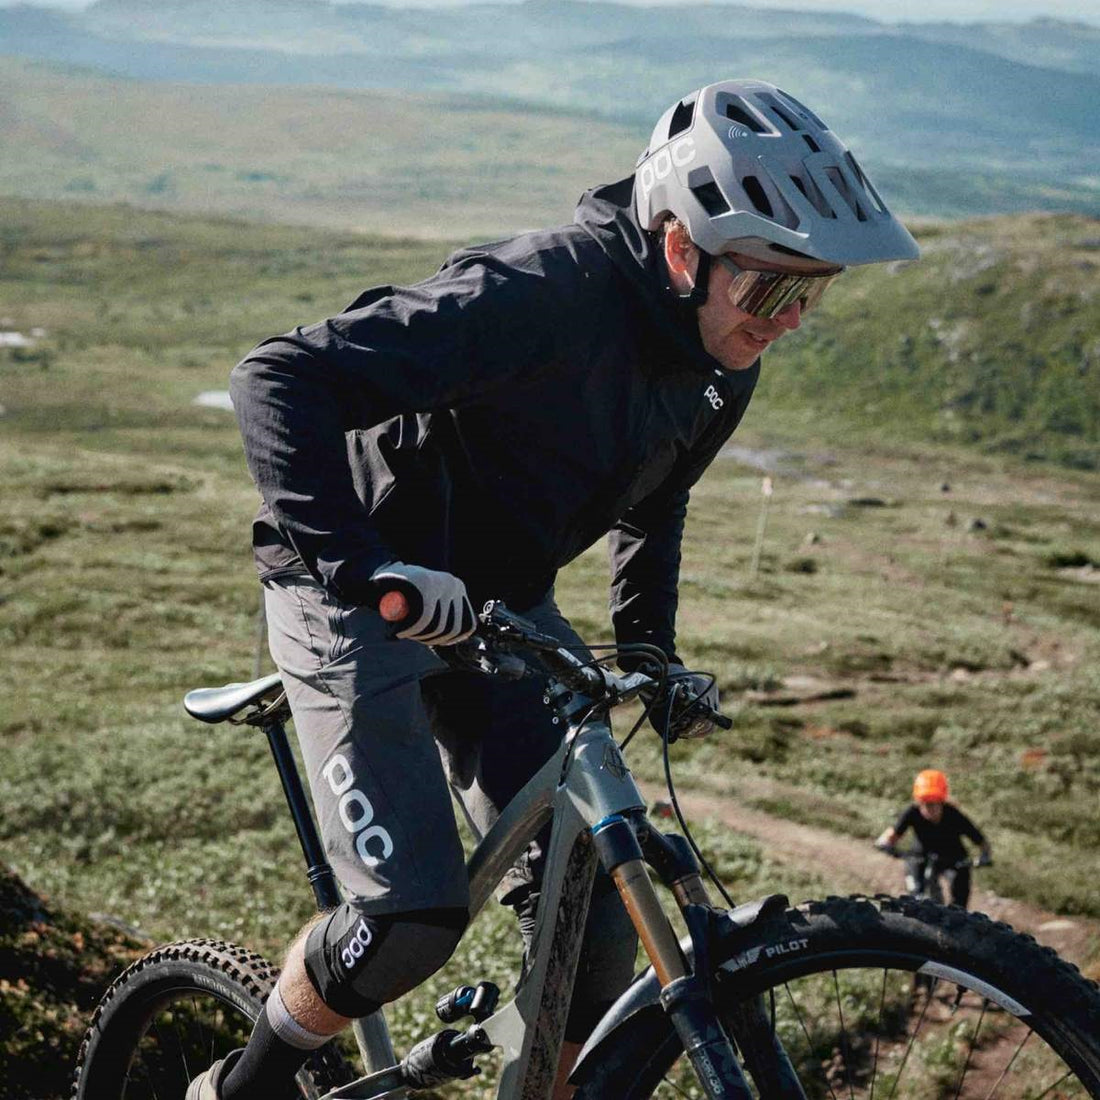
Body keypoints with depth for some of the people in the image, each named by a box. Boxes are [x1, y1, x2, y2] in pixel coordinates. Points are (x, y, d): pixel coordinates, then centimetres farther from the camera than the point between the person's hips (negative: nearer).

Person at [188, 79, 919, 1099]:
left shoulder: (725, 360, -6)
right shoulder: (541, 291, -32)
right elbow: (279, 379, -35)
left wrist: (649, 646, 8)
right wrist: (357, 563, -45)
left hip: (501, 605, 7)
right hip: (360, 599, -7)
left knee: (593, 897, -4)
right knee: (412, 917, -15)